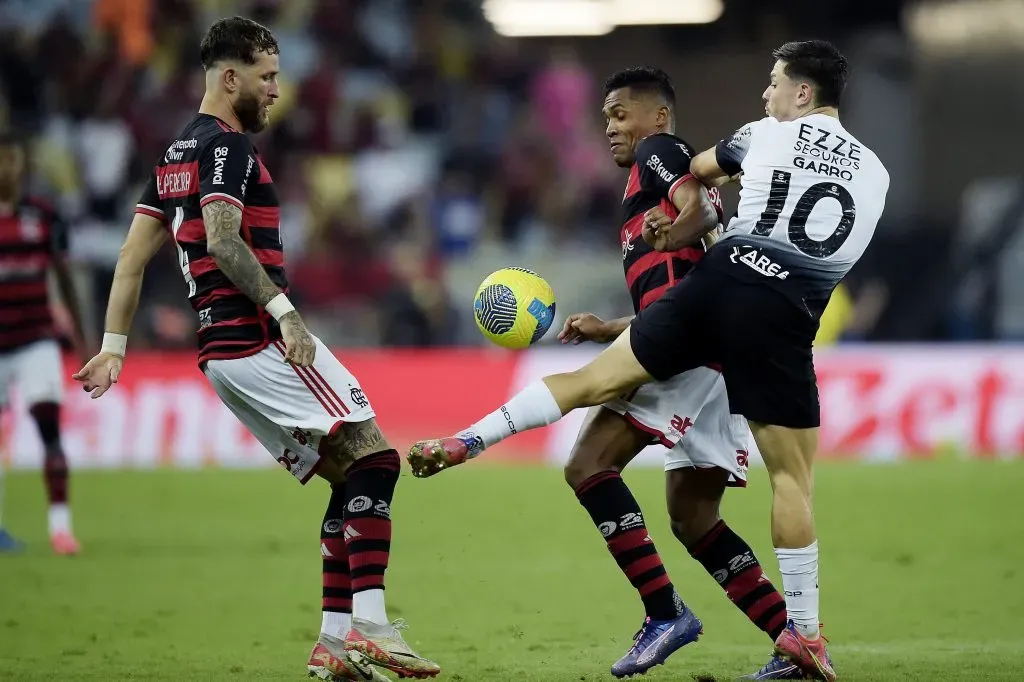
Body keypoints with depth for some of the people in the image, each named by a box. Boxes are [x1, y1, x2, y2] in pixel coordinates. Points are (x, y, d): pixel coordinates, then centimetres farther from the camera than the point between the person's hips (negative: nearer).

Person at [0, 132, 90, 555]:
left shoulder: (44, 218, 1)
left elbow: (65, 281, 10)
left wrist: (81, 340, 11)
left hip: (37, 341, 0)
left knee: (50, 429, -13)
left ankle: (60, 524, -13)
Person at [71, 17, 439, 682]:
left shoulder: (177, 153, 20)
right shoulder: (228, 146, -8)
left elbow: (133, 257, 20)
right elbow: (222, 241, -22)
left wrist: (113, 348, 20)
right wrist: (285, 313, -25)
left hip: (221, 351, 10)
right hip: (261, 339, -10)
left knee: (352, 479, 10)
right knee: (375, 457, -13)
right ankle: (370, 626, -23)